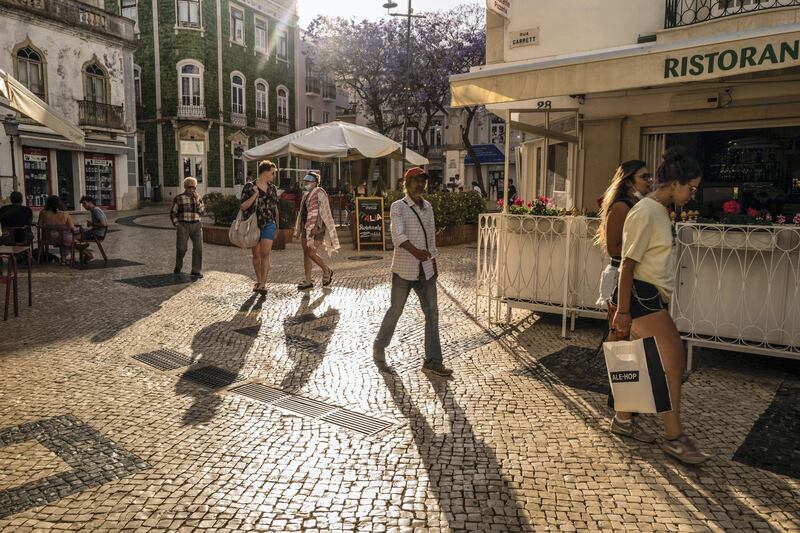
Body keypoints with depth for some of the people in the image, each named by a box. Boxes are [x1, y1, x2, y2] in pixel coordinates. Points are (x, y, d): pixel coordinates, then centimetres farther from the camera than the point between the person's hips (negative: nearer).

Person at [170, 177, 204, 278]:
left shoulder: (198, 198, 10)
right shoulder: (178, 198, 2)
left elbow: (202, 212, 1)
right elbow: (173, 213, 4)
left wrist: (197, 201, -10)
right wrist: (177, 225, -5)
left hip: (196, 225, 2)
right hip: (183, 225, -2)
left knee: (198, 247, -11)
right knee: (182, 248, -8)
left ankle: (196, 271, -7)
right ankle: (178, 266, 20)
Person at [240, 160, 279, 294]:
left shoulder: (273, 188, 9)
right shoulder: (249, 186, -2)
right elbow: (242, 206, -6)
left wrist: (277, 226, 22)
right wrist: (255, 195, -16)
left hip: (268, 224, 1)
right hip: (253, 225, -1)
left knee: (265, 254, -10)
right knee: (256, 254, 8)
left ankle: (263, 284, -12)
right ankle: (259, 281, 23)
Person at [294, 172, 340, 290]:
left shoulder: (319, 193, -8)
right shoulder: (306, 194, 17)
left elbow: (323, 211, -16)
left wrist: (317, 226, -25)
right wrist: (298, 229, 19)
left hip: (317, 228, -8)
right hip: (306, 227, 8)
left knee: (311, 253, -11)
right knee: (306, 254, 6)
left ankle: (327, 271, 13)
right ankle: (308, 281, 10)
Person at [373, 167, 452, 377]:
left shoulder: (428, 207, 12)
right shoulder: (398, 207, -7)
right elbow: (398, 235, -22)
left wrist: (434, 264, 17)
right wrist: (415, 252, -39)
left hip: (425, 269, 6)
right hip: (404, 268, -6)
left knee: (432, 312, 4)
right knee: (395, 310, 4)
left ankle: (432, 361, 11)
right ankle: (379, 348, 26)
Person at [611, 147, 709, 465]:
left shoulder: (661, 211, 13)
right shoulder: (646, 214, -17)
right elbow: (628, 265, -19)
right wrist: (623, 311, -18)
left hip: (653, 297, 10)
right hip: (642, 295, -10)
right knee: (673, 363, -6)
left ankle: (622, 419, 26)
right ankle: (674, 438, 5)